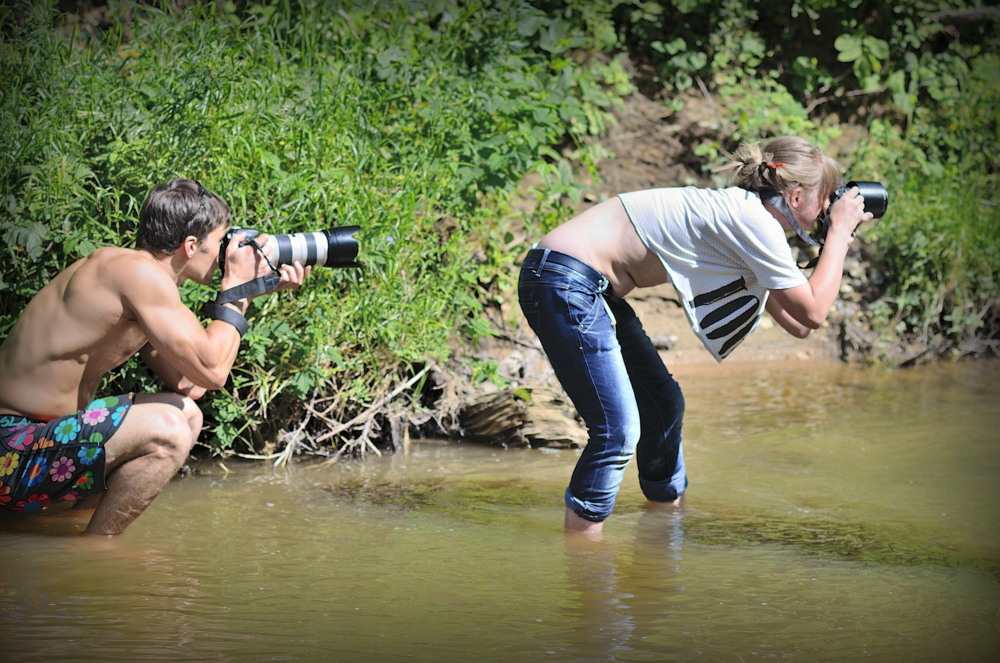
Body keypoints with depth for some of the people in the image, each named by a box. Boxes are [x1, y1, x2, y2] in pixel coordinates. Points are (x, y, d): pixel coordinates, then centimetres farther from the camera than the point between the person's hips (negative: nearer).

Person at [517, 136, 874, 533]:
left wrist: (839, 241, 15)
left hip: (593, 288, 11)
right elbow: (814, 312, -11)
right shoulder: (753, 221, -15)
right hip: (563, 283, -11)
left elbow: (797, 325, 18)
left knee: (664, 404, 17)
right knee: (619, 430, -14)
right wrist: (839, 232, -2)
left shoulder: (742, 214, 14)